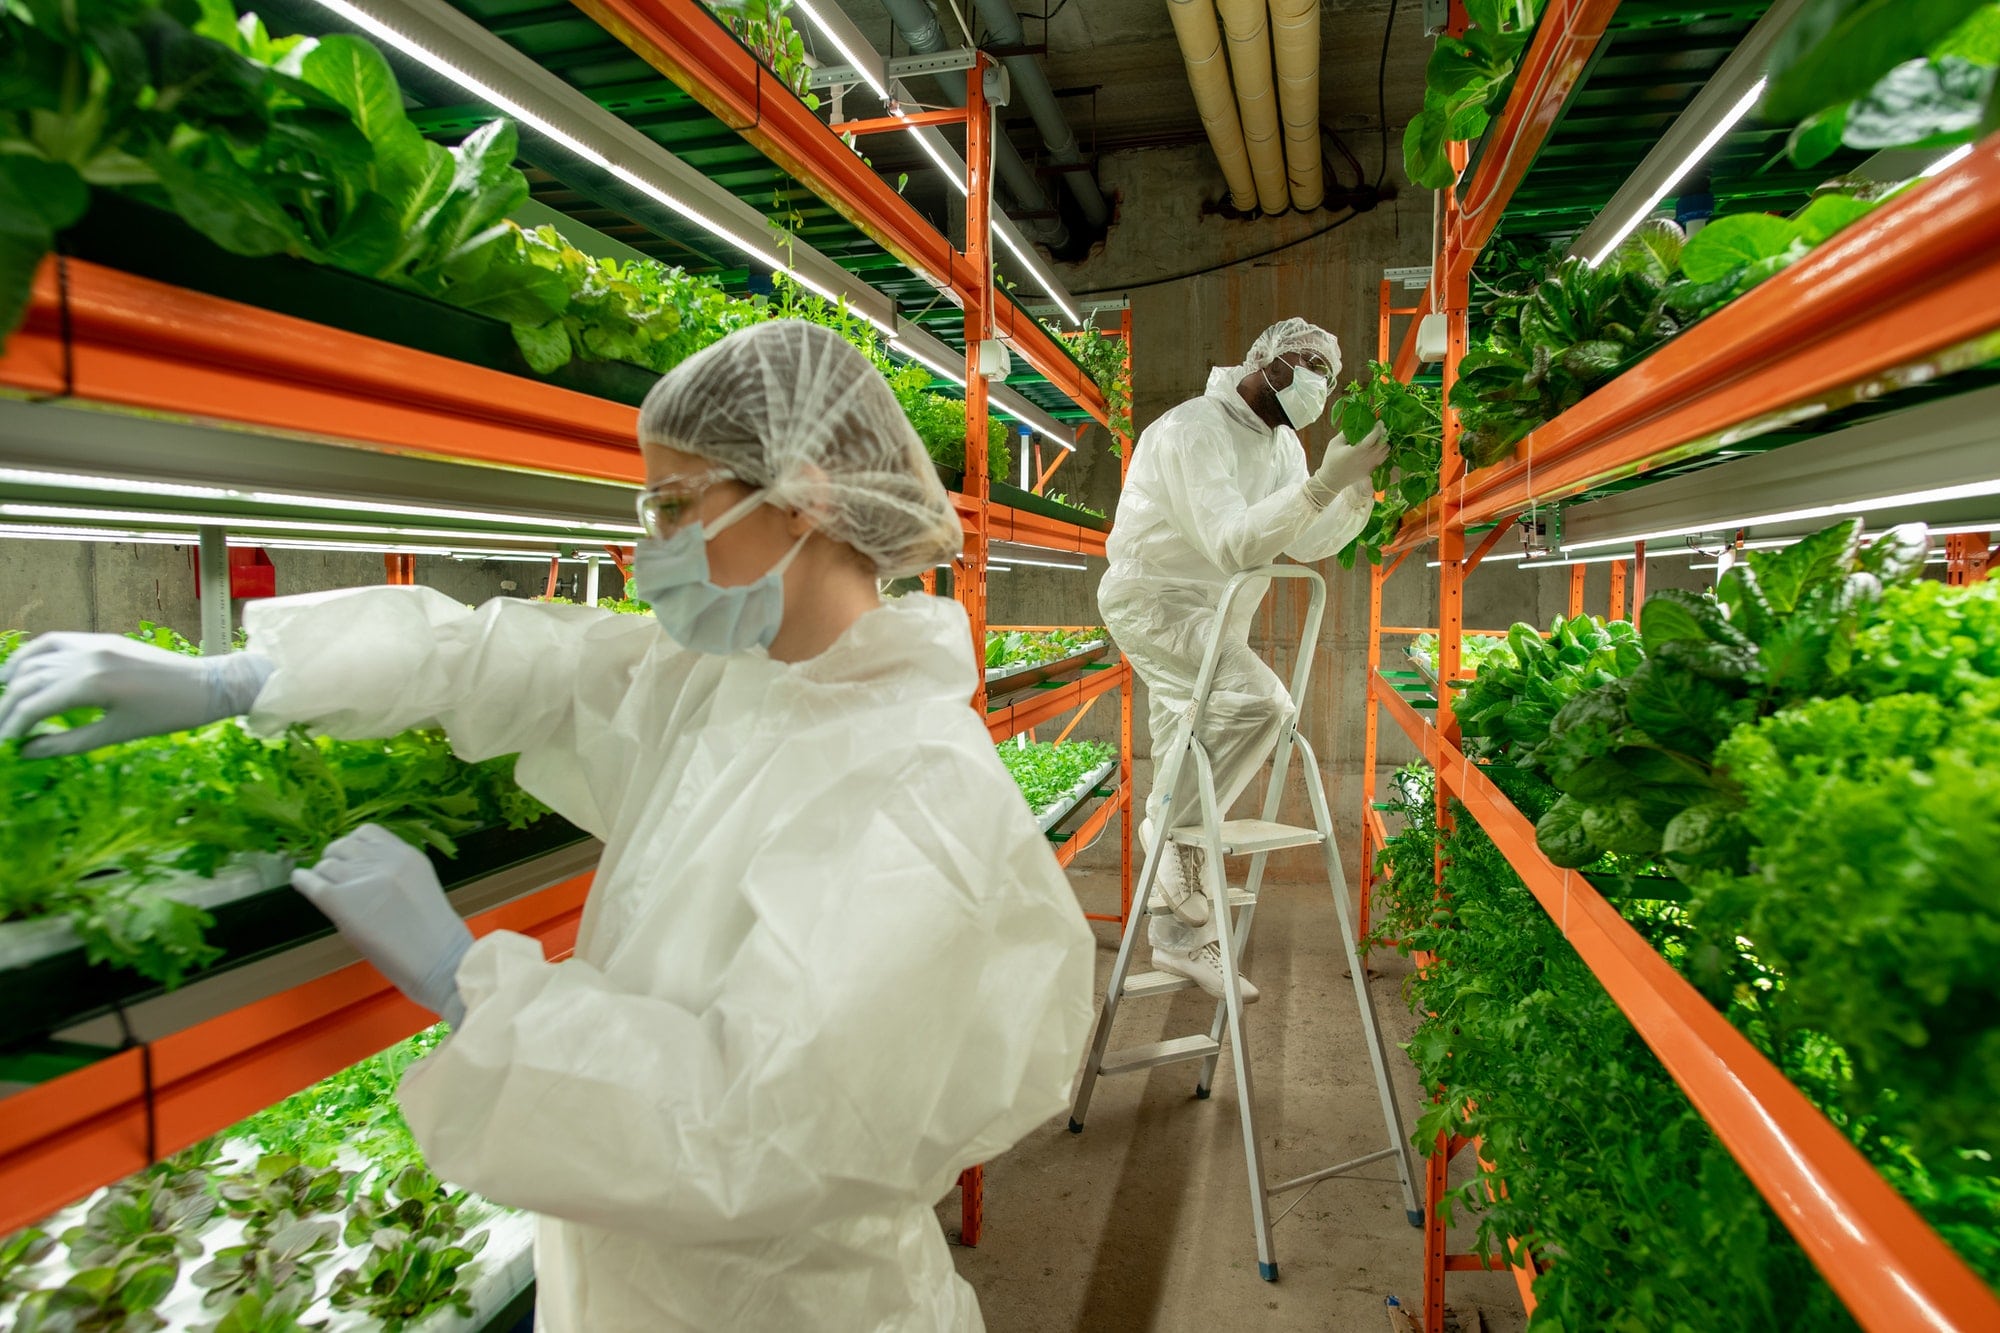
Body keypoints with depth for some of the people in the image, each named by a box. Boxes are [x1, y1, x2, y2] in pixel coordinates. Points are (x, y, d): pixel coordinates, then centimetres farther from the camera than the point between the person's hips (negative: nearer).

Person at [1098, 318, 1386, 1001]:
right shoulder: (1194, 429, -20)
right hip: (1153, 601, -9)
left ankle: (1180, 940, 17)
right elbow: (1231, 543, -31)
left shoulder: (1281, 443, 9)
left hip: (1211, 615, 9)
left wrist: (1359, 483, -11)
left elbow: (1309, 543, 3)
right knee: (1260, 701, -29)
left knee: (1189, 761, 9)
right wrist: (1323, 482, -34)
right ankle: (1169, 822, -8)